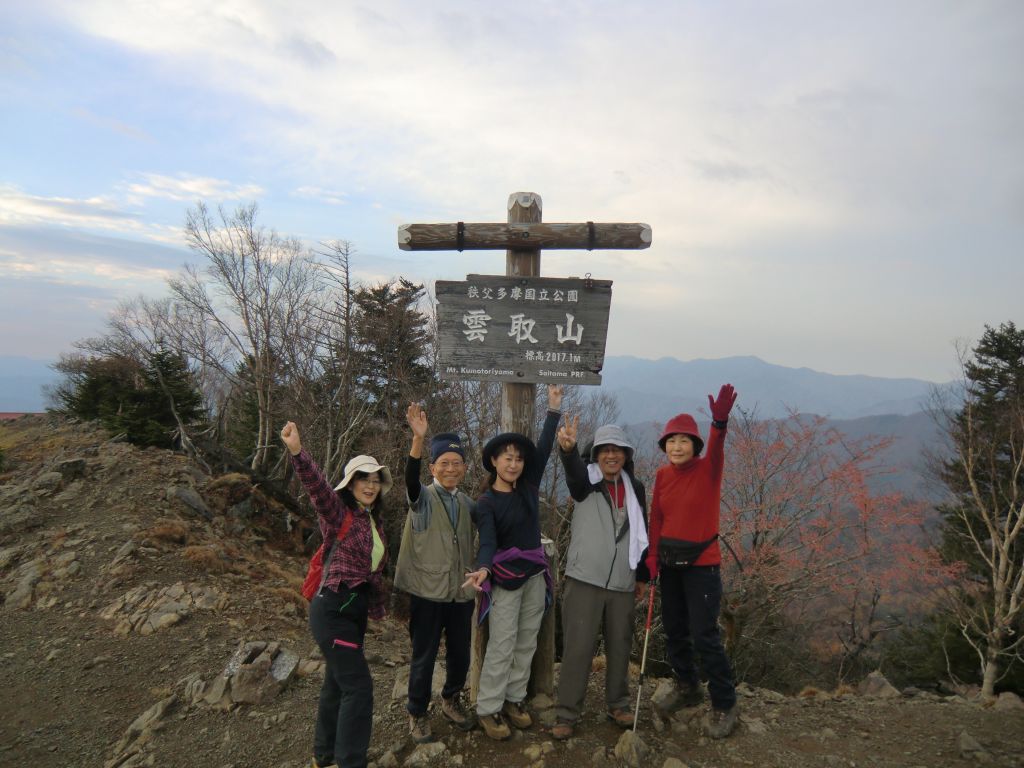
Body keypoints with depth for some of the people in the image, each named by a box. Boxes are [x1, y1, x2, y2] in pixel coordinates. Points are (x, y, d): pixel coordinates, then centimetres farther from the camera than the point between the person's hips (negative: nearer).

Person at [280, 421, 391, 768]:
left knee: (338, 682, 20)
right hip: (333, 610, -8)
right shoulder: (339, 514, -13)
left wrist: (378, 605, 23)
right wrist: (298, 451, -49)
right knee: (358, 686, -7)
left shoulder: (374, 522, 11)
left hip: (354, 610, 9)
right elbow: (316, 486, -33)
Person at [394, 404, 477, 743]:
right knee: (424, 657, 6)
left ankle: (451, 700, 41)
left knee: (460, 655, 15)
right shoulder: (423, 498, -8)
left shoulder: (468, 504, 7)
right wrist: (418, 438, -47)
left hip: (462, 593, 4)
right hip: (428, 592, -4)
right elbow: (410, 478, -31)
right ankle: (418, 714, 27)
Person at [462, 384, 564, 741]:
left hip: (535, 574, 5)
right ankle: (488, 709, 7)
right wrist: (483, 569, -41)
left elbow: (543, 449, -3)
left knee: (527, 643, 11)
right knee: (501, 646, -3)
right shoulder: (486, 503, -10)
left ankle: (514, 699, 24)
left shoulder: (529, 488, 1)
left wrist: (554, 408, -6)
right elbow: (488, 540, -21)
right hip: (506, 578, -5)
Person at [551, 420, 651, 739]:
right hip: (584, 580, -4)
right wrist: (568, 448, -52)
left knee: (620, 647, 13)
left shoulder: (636, 489, 9)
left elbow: (642, 534, 16)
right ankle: (566, 713, 10)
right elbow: (574, 472, -29)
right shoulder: (586, 482, -4)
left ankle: (618, 706, 30)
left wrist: (643, 576, 15)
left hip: (622, 584, 4)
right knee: (577, 648, -1)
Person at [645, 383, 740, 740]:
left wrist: (720, 422, -54)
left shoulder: (707, 470, -12)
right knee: (674, 631, 16)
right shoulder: (662, 475, 2)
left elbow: (716, 449, -33)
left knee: (704, 636, -6)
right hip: (670, 564, 6)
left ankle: (724, 705, 11)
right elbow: (656, 517, 7)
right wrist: (653, 555, -3)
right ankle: (688, 688, 37)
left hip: (702, 564, -5)